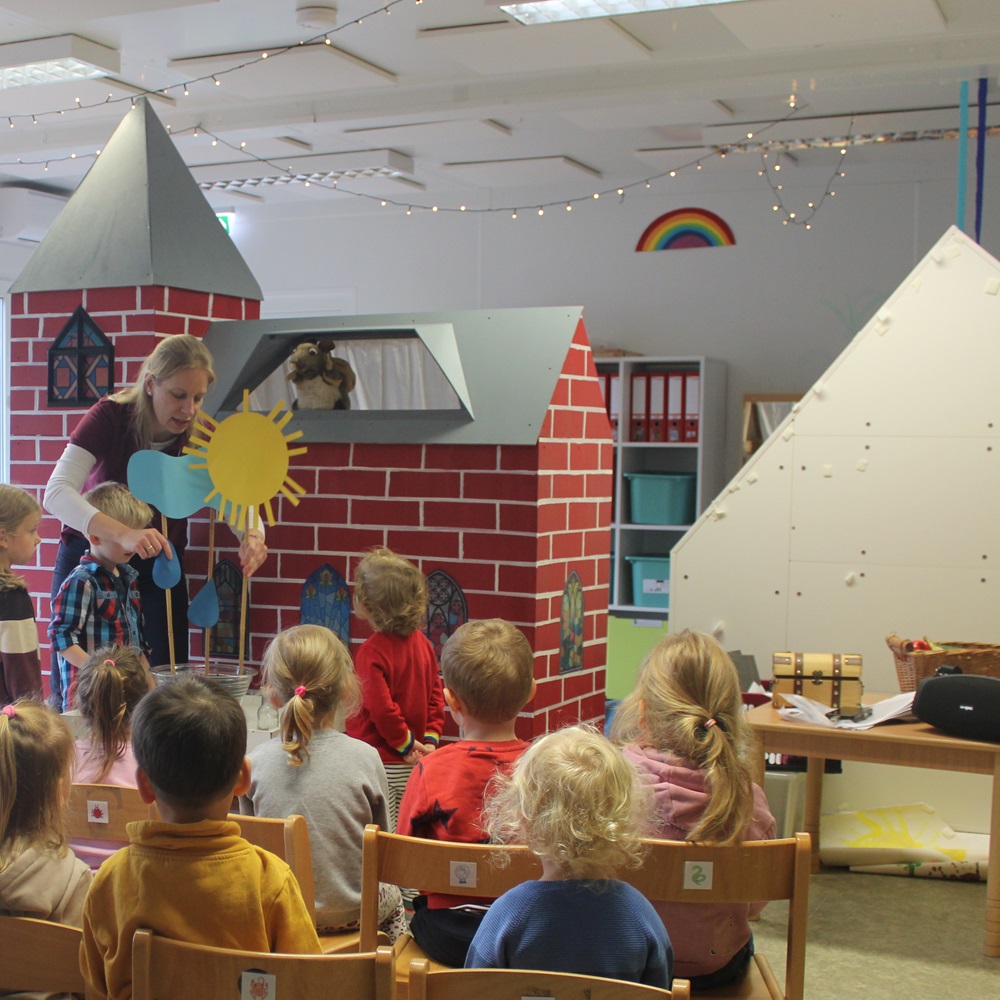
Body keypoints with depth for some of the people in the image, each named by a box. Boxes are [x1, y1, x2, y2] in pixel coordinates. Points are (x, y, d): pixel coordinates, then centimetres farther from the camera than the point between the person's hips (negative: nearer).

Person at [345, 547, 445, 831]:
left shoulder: (372, 652, -18)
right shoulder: (422, 642, 4)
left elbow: (382, 708, -21)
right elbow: (436, 696, 7)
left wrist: (406, 744, -9)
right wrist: (430, 739, 4)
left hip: (381, 765, -7)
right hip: (413, 767, 7)